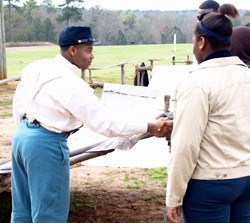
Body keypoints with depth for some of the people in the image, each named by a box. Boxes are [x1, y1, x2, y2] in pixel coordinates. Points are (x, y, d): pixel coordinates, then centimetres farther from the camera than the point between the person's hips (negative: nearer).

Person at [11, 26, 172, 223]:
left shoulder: (36, 67, 4)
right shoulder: (71, 84, -20)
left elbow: (18, 104, 13)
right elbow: (105, 124, -21)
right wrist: (149, 127, -16)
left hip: (22, 136, 9)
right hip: (47, 145, -9)